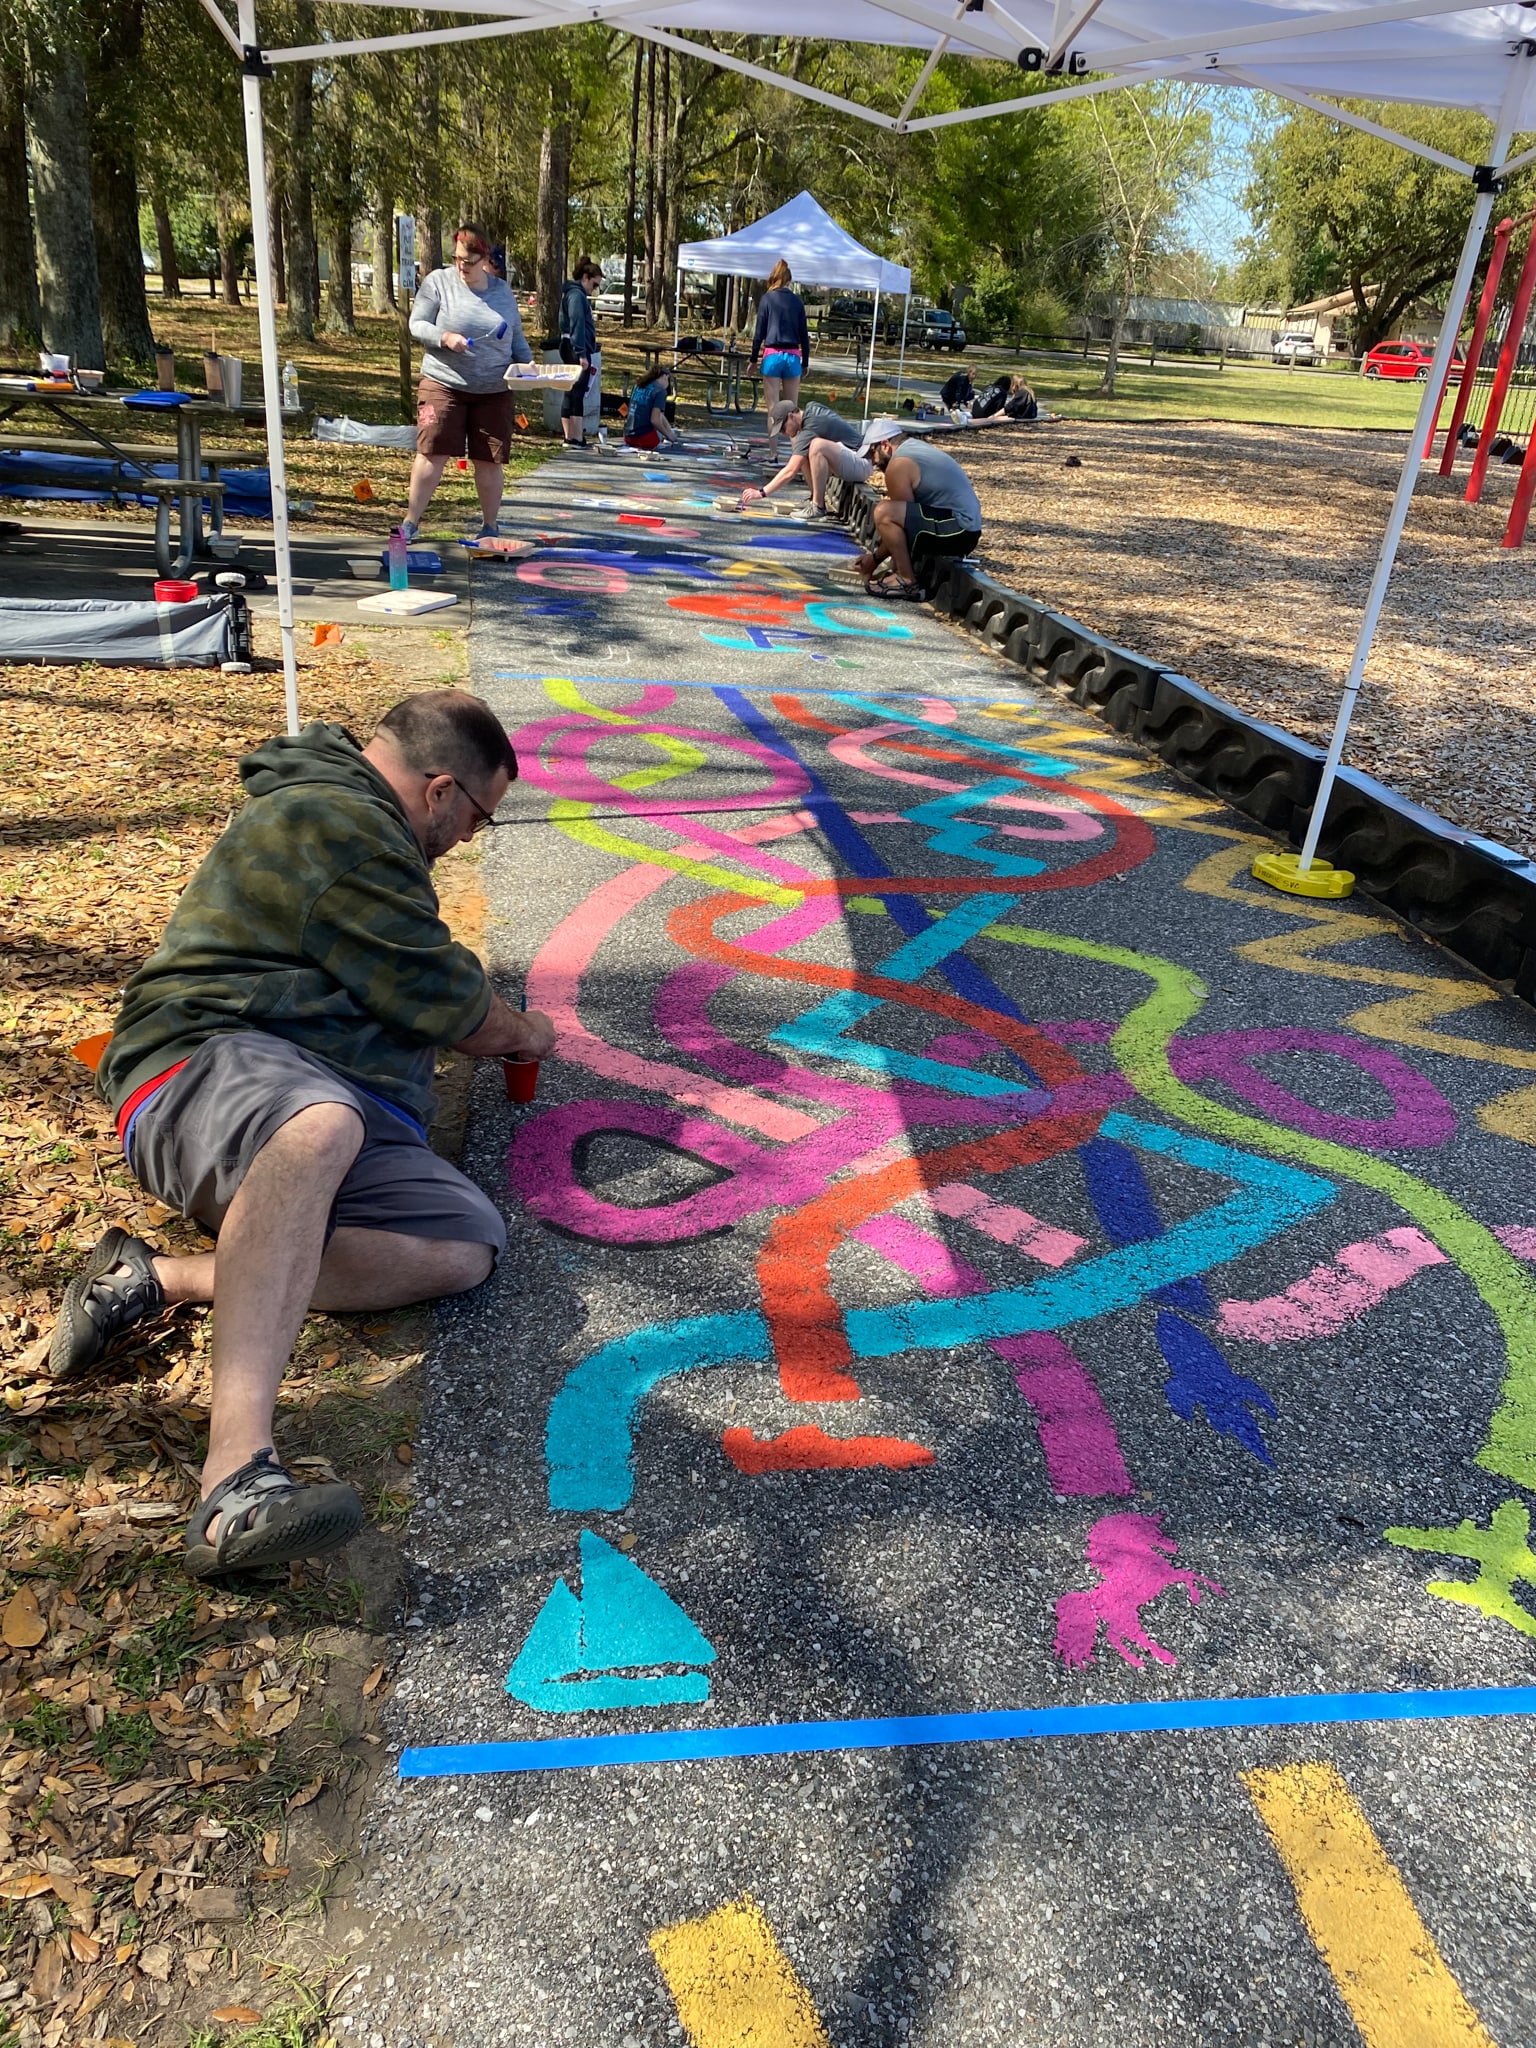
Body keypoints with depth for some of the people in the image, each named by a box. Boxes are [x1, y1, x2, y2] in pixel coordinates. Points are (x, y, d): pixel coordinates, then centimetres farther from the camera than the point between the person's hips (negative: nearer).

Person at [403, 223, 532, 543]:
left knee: (490, 461, 5)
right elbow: (417, 324, -2)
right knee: (432, 454, -8)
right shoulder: (438, 281, 0)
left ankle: (489, 527, 18)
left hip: (493, 392, 3)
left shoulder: (502, 290, 10)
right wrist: (445, 337, -20)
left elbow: (516, 337, 18)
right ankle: (411, 522, -2)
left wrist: (528, 362, 0)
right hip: (444, 385, -2)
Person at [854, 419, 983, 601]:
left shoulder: (898, 464, -12)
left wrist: (875, 558, 3)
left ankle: (907, 581, -13)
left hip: (957, 531, -11)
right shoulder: (916, 446, 19)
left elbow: (903, 515, -8)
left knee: (884, 512, -23)